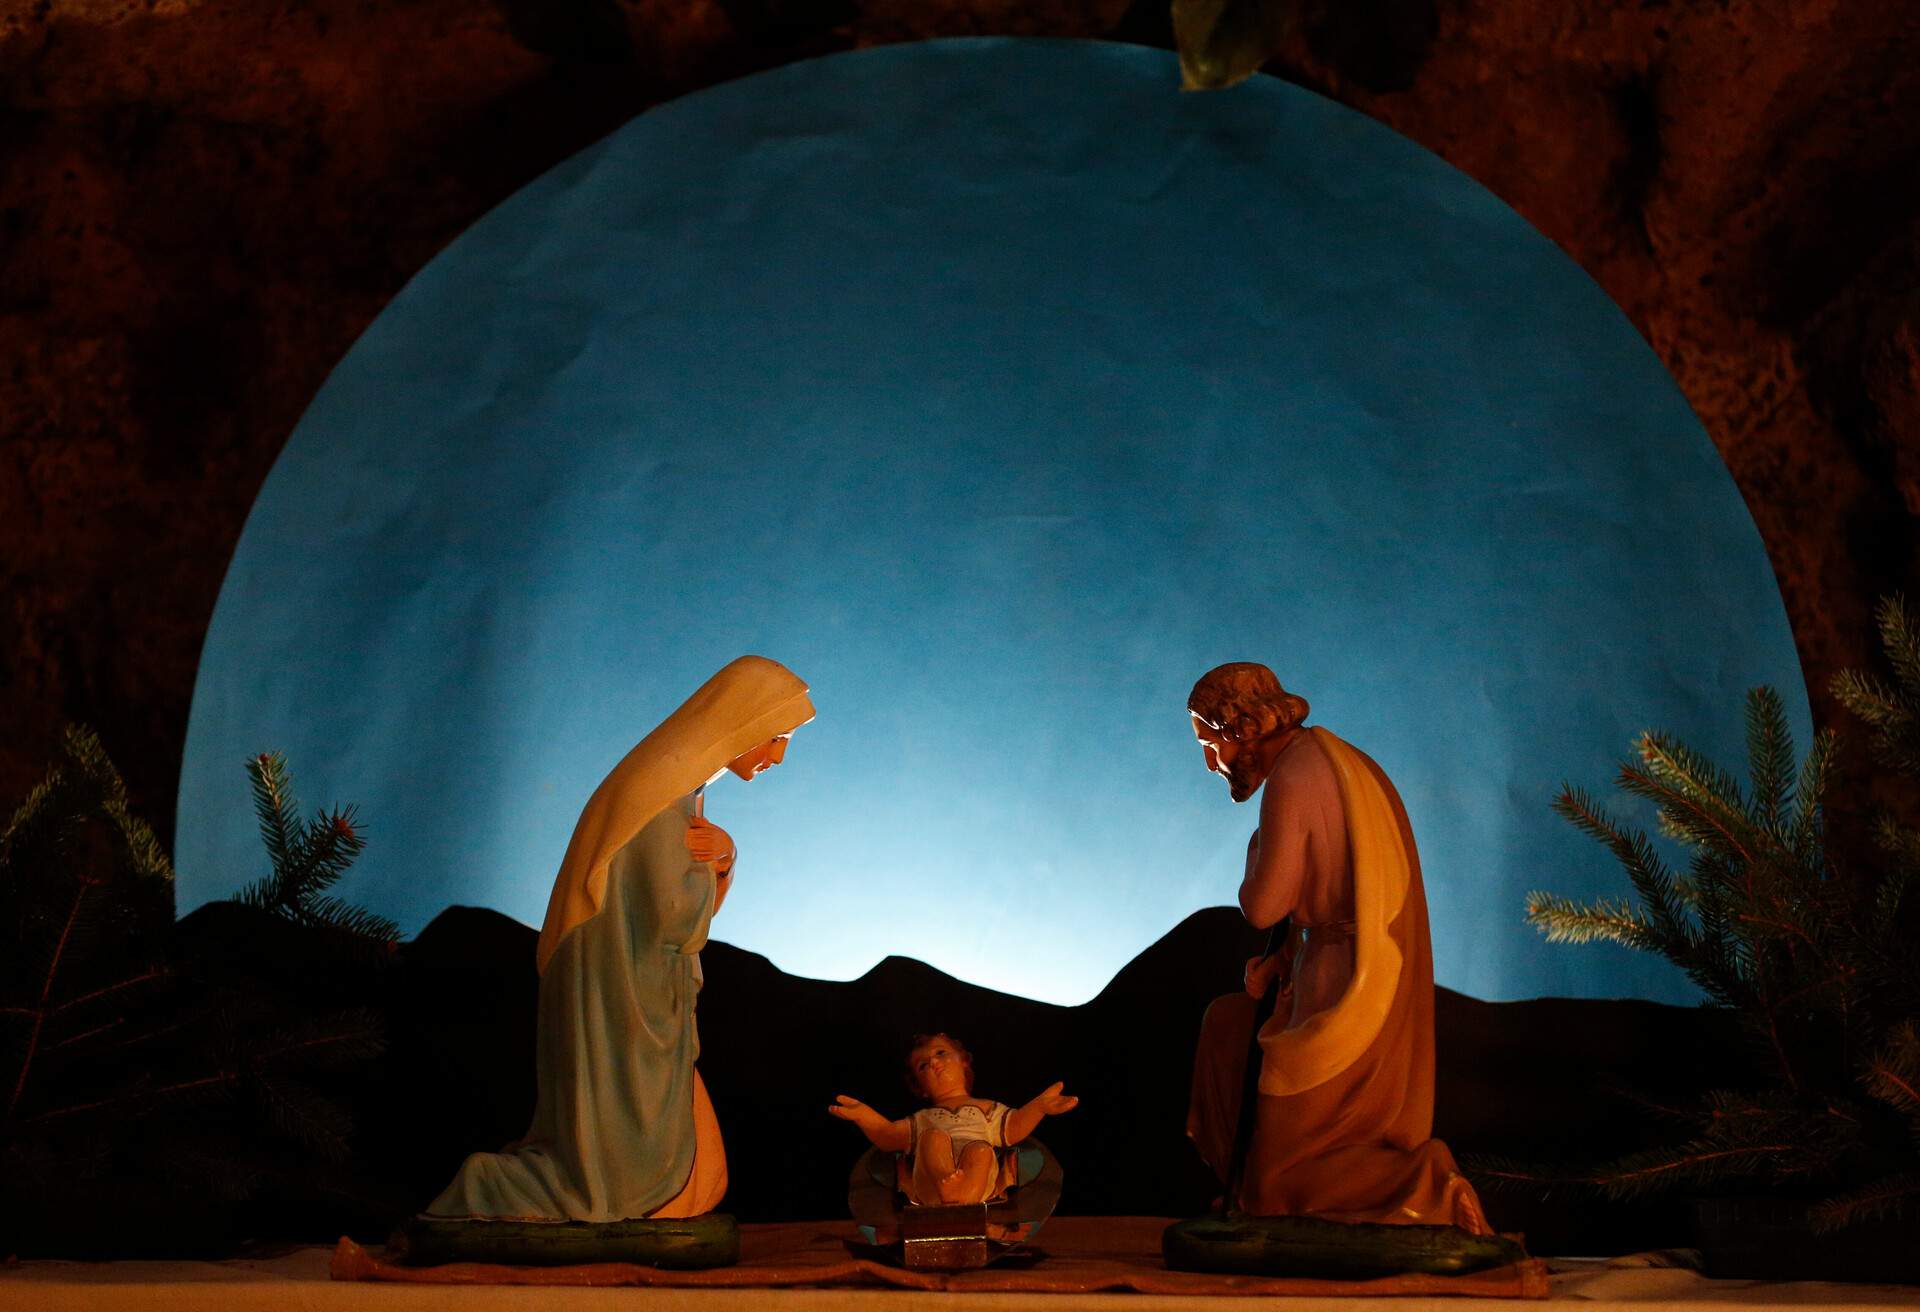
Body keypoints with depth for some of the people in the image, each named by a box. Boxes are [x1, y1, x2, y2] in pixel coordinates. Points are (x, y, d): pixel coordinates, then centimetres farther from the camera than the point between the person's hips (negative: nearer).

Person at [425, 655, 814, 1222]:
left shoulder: (680, 784, 12)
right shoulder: (663, 790, -20)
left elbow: (702, 898, 15)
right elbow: (676, 919, -22)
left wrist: (720, 855, -4)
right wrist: (712, 857, -5)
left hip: (638, 1011, 10)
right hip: (621, 1016, -10)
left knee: (686, 1172, 12)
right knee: (624, 1187, -3)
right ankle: (473, 1194, 8)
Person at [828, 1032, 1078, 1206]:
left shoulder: (987, 1109, 35)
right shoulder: (922, 1120, 39)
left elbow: (1013, 1129, 17)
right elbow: (888, 1137, 24)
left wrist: (1038, 1106, 1)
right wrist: (865, 1116, 7)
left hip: (978, 1183, -1)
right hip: (929, 1184, 1)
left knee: (980, 1149, -32)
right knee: (933, 1136, -27)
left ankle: (965, 1201, -60)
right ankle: (944, 1184, -58)